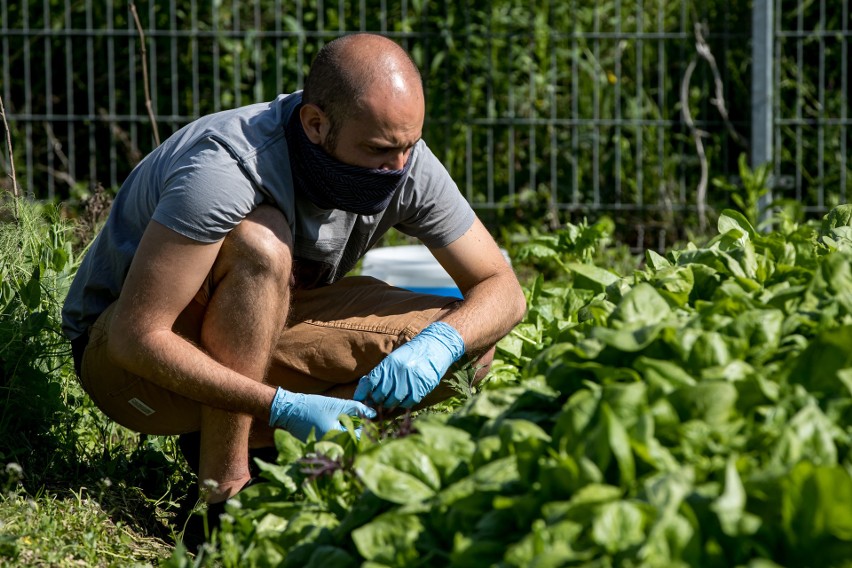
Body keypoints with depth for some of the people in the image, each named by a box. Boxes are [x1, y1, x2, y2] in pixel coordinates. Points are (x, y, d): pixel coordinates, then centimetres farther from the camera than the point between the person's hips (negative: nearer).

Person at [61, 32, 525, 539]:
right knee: (259, 244, -36)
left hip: (258, 339, 6)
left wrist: (440, 343, -31)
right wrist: (281, 407, -40)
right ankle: (223, 486, -27)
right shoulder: (224, 169, -33)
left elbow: (502, 290, -9)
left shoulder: (405, 161, -14)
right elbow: (136, 338, -35)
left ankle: (255, 441, -8)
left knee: (466, 346, -12)